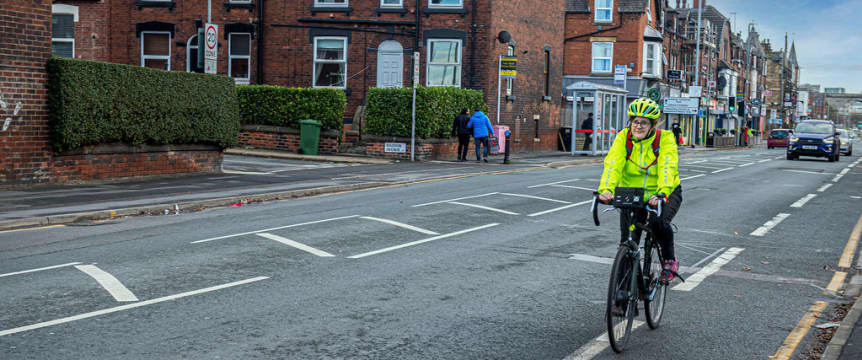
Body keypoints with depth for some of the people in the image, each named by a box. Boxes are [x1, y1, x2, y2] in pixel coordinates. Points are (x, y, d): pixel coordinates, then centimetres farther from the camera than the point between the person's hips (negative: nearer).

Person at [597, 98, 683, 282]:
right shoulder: (623, 137, -10)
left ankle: (669, 260, -1)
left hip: (665, 193, -2)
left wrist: (661, 193, -47)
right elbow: (613, 164, -24)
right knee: (628, 240, -7)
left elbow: (667, 167, -29)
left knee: (659, 222, -29)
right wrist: (606, 189, -43)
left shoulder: (664, 138, -15)